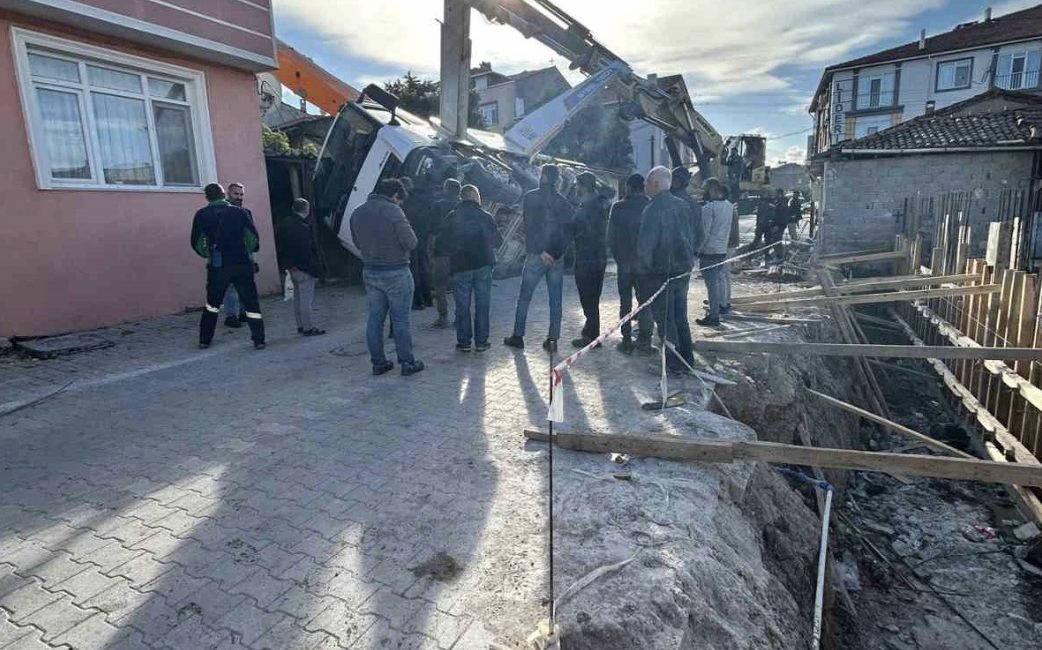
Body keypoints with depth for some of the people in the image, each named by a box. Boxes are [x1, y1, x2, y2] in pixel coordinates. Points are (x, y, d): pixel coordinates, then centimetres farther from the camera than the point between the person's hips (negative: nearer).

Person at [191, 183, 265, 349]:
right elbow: (254, 238, -3)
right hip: (242, 264, -1)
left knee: (212, 303, 18)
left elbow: (196, 242, 3)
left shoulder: (202, 215, 1)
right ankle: (258, 340, -1)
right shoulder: (239, 212, 0)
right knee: (251, 302, 4)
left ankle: (204, 339, 23)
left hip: (217, 267, 1)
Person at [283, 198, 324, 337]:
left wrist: (290, 265, 17)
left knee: (297, 297, 15)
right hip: (304, 268, -9)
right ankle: (307, 328, -1)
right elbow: (309, 250, -19)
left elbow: (285, 247, 13)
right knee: (306, 298, -4)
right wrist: (314, 268, -15)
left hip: (292, 267, 9)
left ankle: (300, 326, 23)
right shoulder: (304, 226, -18)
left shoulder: (287, 224, 9)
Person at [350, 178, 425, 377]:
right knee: (400, 320, 2)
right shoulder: (393, 211, -14)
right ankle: (407, 362, 10)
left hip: (370, 272, 6)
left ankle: (378, 362, 19)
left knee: (375, 319, 12)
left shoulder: (357, 213, 7)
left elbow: (357, 243, 15)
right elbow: (411, 242, -17)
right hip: (396, 273, -6)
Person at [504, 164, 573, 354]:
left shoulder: (530, 197, -3)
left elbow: (529, 227, -12)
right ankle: (553, 340, 8)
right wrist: (560, 250, -1)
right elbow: (569, 231, 3)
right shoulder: (564, 202, 8)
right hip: (557, 257, 3)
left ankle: (518, 336, 13)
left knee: (524, 297, 8)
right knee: (556, 300, 7)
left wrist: (539, 251, -13)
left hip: (536, 255, -3)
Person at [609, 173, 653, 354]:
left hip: (625, 261, -1)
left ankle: (627, 341, 9)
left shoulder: (618, 207, -8)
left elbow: (610, 237, -6)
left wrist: (617, 256, 7)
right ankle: (645, 340, 13)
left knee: (625, 302, 7)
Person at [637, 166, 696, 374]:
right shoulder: (683, 205, 6)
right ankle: (687, 359, 25)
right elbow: (691, 236, 12)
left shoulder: (653, 209, -17)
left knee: (665, 319, 3)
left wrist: (645, 266, -4)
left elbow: (645, 244, -19)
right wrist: (688, 259, 18)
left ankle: (674, 364, 8)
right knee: (680, 317, 18)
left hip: (661, 271, -7)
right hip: (683, 269, 7)